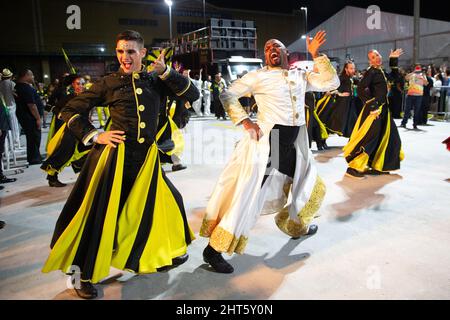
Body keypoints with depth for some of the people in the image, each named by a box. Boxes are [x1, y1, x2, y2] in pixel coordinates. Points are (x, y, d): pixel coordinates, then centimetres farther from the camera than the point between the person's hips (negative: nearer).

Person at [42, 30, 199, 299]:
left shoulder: (156, 82, 8)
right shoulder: (109, 83, 2)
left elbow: (193, 94, -1)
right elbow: (70, 111, 7)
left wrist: (165, 72, -9)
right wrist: (94, 136, -6)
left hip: (146, 158, 3)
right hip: (114, 155, -3)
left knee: (167, 200, 11)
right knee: (101, 214, 1)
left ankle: (167, 251, 38)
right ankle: (86, 274, 21)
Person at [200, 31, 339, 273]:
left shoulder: (300, 76, 14)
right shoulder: (258, 76, -1)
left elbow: (331, 83, 10)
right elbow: (227, 95, -1)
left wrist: (316, 55, 5)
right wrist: (245, 121, -13)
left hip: (296, 144, 7)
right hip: (266, 139, -6)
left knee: (313, 189, 21)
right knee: (248, 192, -11)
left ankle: (295, 226, 47)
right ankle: (214, 249, -4)